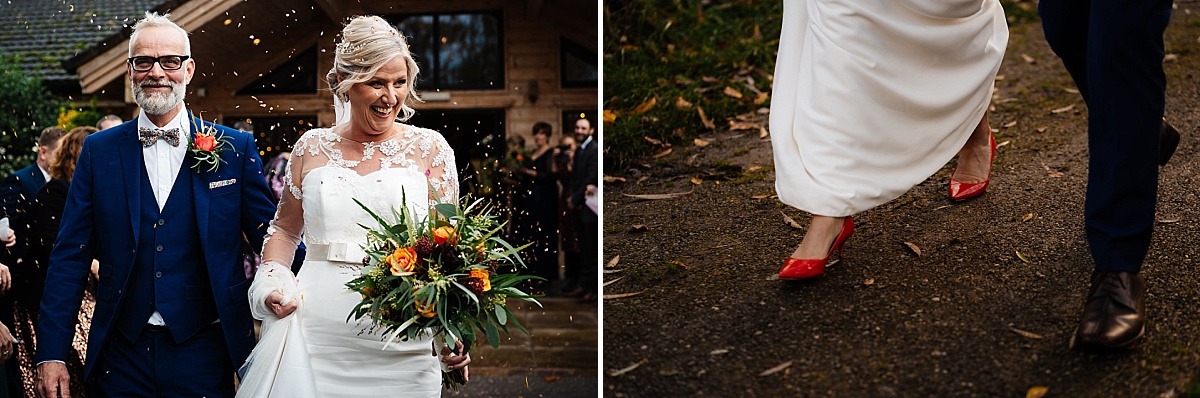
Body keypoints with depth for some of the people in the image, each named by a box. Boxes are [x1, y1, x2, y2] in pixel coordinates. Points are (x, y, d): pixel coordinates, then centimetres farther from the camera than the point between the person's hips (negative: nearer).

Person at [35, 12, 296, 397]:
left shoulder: (236, 148, 0)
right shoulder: (99, 150, 4)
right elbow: (70, 257, 2)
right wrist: (52, 353, -3)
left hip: (205, 351, -1)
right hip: (122, 352, 1)